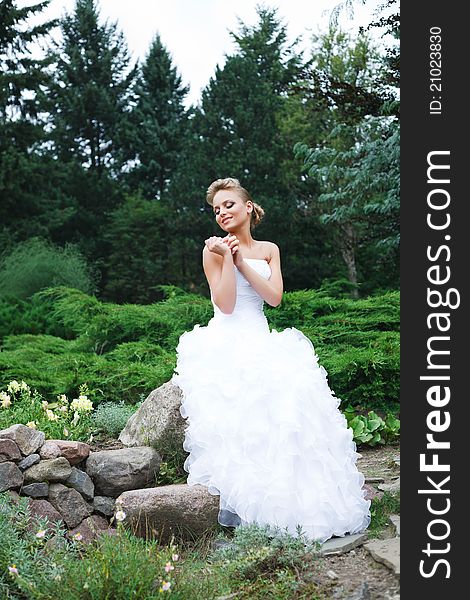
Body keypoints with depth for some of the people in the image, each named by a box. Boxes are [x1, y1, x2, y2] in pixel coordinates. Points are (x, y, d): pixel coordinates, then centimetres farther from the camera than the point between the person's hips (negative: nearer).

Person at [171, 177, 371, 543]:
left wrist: (240, 261, -3)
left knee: (286, 406, -19)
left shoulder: (269, 250, 17)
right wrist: (226, 257, -10)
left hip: (261, 341, 4)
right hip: (225, 344, -3)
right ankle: (233, 498, -23)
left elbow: (275, 297, 0)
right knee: (235, 413, -28)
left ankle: (293, 497, -10)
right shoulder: (214, 249, 5)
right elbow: (225, 305, -7)